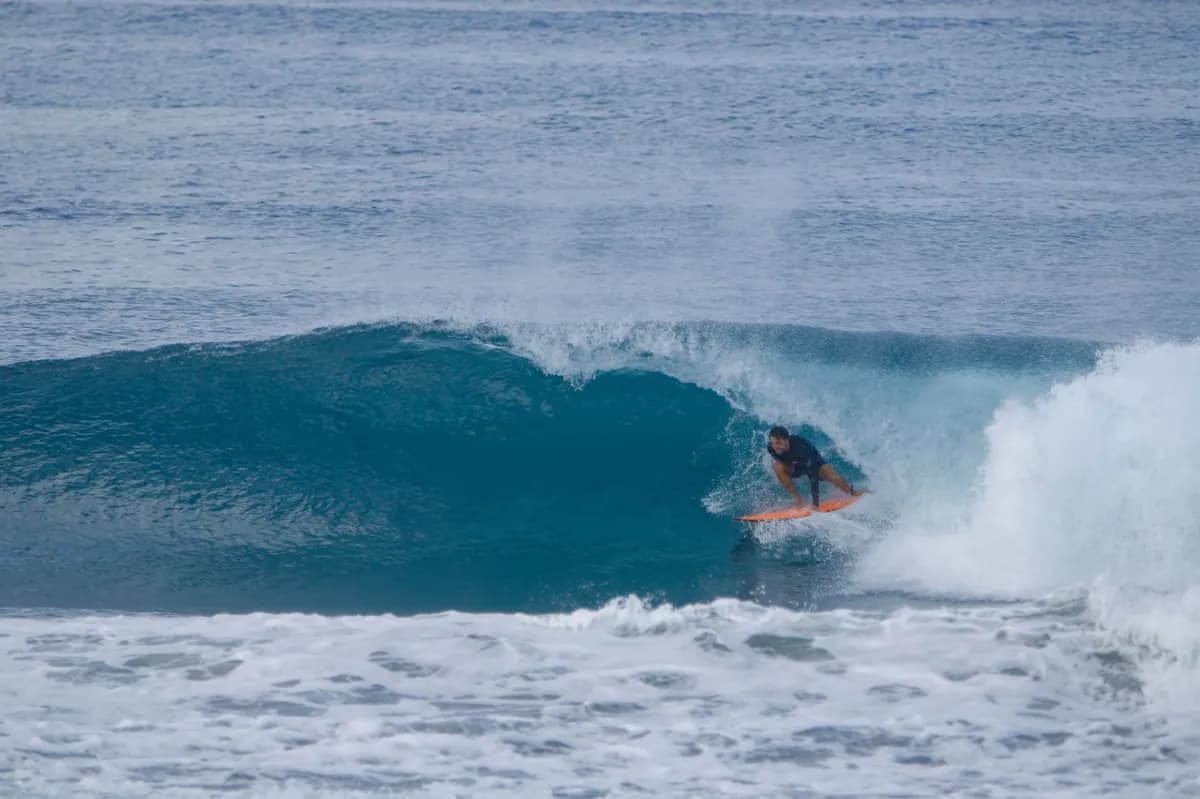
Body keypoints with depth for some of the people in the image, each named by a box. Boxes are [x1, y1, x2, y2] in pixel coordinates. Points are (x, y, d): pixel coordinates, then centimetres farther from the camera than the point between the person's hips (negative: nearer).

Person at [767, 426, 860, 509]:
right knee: (778, 467, -29)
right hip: (794, 467, 3)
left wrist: (815, 502, -45)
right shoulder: (771, 448, -28)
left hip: (815, 463, -3)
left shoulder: (800, 446, -41)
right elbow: (780, 462, -5)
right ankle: (798, 499, -16)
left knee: (835, 478, -26)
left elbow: (813, 475, -42)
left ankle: (853, 493, 8)